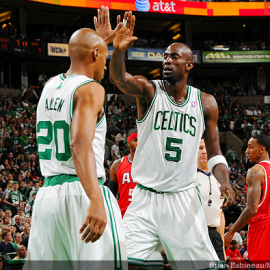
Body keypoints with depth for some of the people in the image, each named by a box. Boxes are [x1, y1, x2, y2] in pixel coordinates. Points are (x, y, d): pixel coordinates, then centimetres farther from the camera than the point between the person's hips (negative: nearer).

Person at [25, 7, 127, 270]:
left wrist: (100, 39, 47)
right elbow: (80, 143, -23)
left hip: (47, 195, 8)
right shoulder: (91, 90, -7)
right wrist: (96, 201, -35)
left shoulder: (50, 85, 15)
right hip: (82, 192, -8)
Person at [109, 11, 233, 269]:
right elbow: (118, 78, -25)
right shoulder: (148, 90, -3)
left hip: (184, 200, 2)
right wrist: (118, 50, -46)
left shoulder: (205, 103, 5)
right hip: (145, 199, -1)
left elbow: (214, 153, 11)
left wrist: (224, 180, -10)